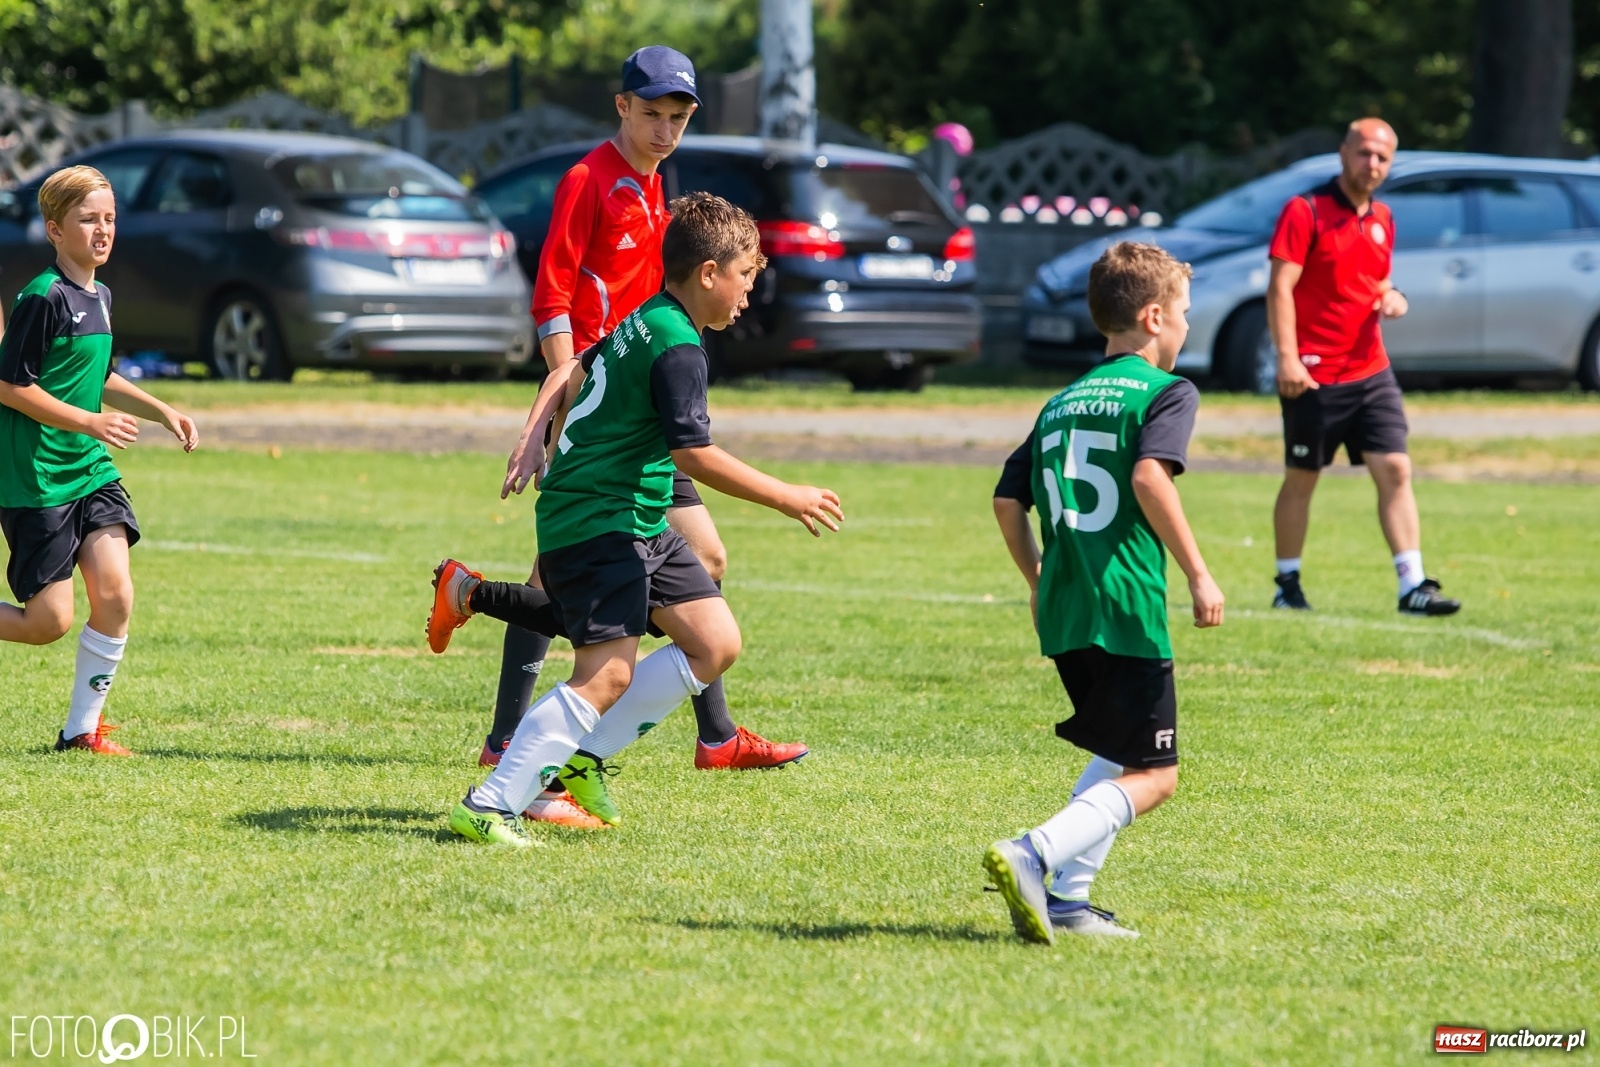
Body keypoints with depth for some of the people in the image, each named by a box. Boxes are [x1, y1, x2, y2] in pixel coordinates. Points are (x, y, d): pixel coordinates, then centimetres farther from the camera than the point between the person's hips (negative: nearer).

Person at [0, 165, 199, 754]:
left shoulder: (101, 297, 11)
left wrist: (163, 411, 16)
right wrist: (88, 422, -19)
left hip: (91, 472, 7)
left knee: (115, 595, -7)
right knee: (51, 621, -7)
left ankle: (82, 728, 5)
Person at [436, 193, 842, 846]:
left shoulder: (639, 323, 12)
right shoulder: (678, 349, -18)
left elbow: (579, 370, 27)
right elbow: (693, 453, -25)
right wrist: (785, 498, -18)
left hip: (639, 524, 11)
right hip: (598, 523, -11)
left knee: (716, 644, 7)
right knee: (607, 674, -19)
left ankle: (582, 757, 9)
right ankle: (489, 807, -16)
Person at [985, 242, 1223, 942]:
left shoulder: (1061, 403, 17)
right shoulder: (1166, 392, -3)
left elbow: (1008, 499, 15)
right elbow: (1150, 476, -21)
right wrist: (1198, 573, -18)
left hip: (1064, 615, 7)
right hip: (1127, 610, -7)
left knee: (1115, 755, 22)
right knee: (1152, 776, -3)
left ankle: (1065, 897, 10)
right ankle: (1032, 858, -23)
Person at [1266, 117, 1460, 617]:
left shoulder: (1381, 218, 13)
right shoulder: (1305, 211, -8)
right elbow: (1280, 288, -14)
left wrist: (1392, 297, 2)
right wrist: (1287, 357, -23)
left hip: (1371, 372, 6)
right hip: (1314, 376, -6)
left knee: (1395, 471, -5)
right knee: (1301, 480, 5)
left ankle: (1413, 586, -8)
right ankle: (1287, 585, 18)